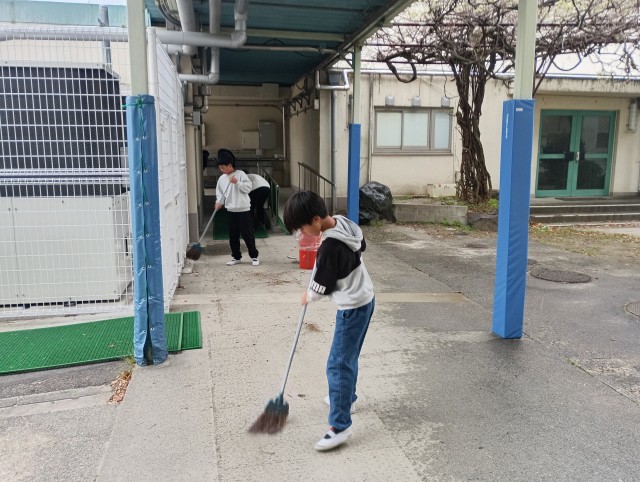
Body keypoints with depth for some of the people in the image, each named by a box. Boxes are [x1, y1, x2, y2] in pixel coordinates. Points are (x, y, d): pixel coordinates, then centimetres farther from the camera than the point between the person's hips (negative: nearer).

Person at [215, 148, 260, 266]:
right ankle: (236, 257, 21)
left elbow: (248, 187, -11)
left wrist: (237, 183, -22)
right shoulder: (222, 178, 8)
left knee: (247, 234, 0)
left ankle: (254, 256, 12)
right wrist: (219, 202, -5)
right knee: (233, 236, 9)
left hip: (243, 210, -5)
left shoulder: (240, 174, -6)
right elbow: (220, 193, 12)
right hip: (231, 211, 5)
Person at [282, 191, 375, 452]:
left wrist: (307, 296, 3)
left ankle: (340, 425, 2)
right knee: (348, 356, 25)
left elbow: (321, 288, -17)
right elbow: (361, 246, 19)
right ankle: (346, 396, 44)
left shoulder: (329, 247, -28)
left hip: (352, 308, -10)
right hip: (365, 298, 10)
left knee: (338, 364, -4)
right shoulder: (346, 224, -3)